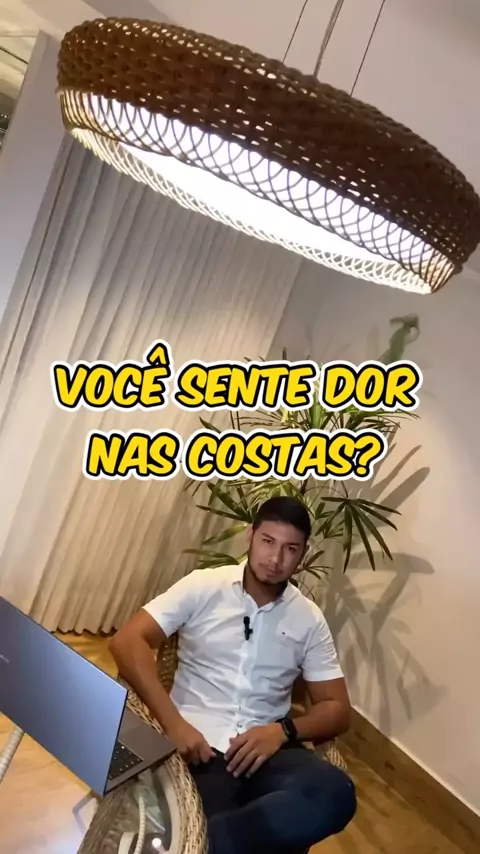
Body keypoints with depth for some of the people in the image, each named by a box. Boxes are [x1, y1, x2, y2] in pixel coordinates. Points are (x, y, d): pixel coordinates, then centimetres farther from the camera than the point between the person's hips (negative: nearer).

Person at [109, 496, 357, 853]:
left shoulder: (309, 619, 9)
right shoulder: (204, 586, 1)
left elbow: (337, 709, 10)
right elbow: (127, 642, -6)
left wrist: (283, 729, -11)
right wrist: (174, 723, -17)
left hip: (266, 748, 4)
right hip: (200, 745, -4)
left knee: (336, 792, -31)